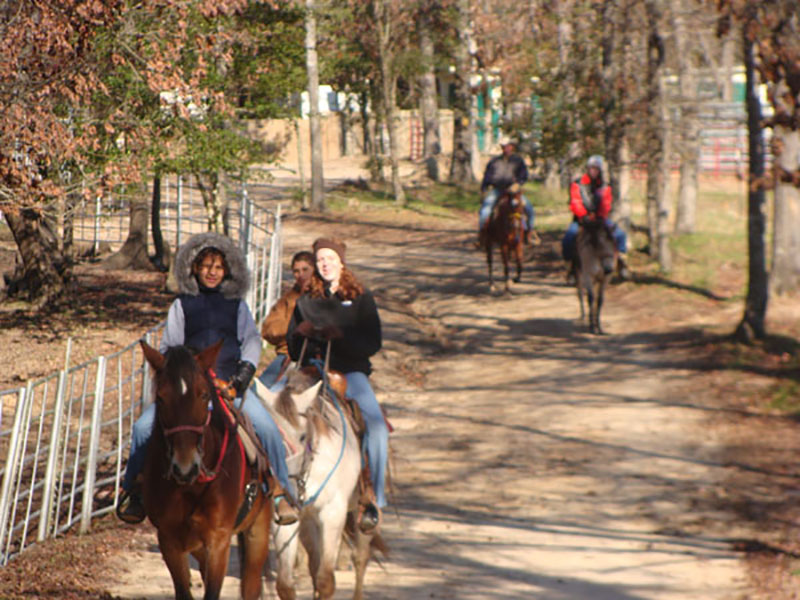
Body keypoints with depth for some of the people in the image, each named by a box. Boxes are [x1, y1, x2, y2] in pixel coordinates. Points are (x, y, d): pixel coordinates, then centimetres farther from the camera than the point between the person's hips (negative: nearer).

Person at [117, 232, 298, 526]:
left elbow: (251, 339, 7)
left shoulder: (237, 305, 16)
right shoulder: (182, 305, 14)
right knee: (144, 427, -20)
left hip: (231, 383, 0)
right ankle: (134, 490, -4)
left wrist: (247, 367, -12)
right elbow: (168, 346, 10)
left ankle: (279, 492, -8)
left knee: (267, 428, -22)